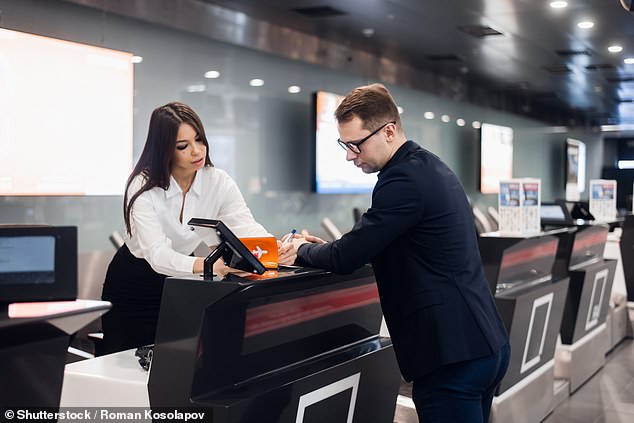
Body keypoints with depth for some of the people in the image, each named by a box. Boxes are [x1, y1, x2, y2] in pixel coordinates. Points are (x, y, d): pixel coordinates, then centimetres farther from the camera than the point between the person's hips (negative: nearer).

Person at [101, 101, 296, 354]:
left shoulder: (219, 182, -14)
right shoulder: (143, 186, -25)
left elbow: (248, 229, -23)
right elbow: (157, 253, -37)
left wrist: (278, 250, -47)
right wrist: (208, 265, -56)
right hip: (132, 284, -2)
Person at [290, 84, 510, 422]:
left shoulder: (404, 179, -19)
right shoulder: (430, 167, 13)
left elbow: (345, 258, -16)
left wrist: (302, 249, 4)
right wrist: (326, 247, 14)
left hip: (452, 357, -10)